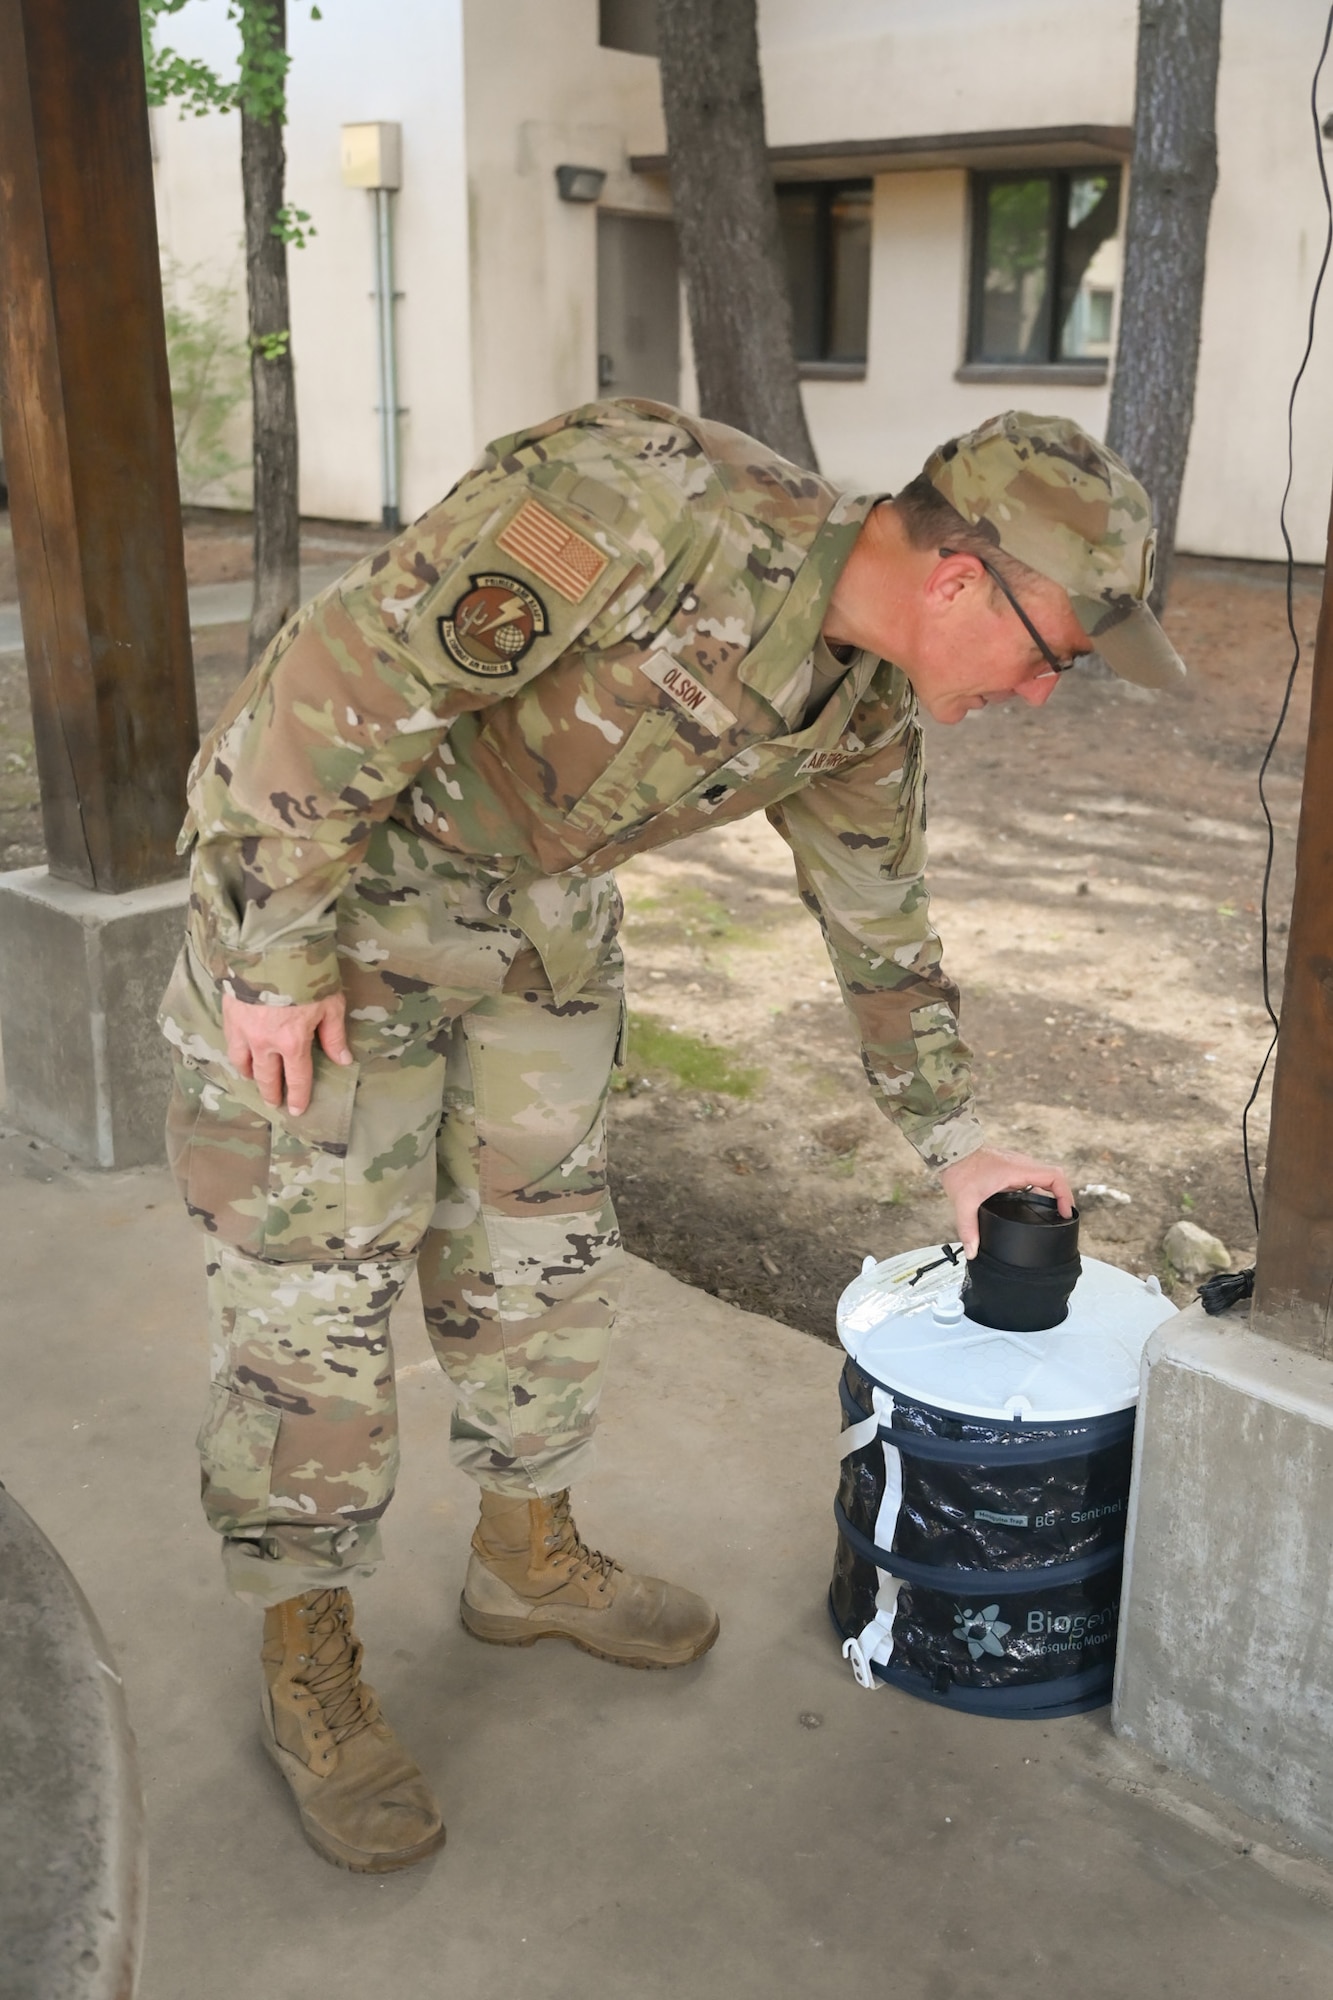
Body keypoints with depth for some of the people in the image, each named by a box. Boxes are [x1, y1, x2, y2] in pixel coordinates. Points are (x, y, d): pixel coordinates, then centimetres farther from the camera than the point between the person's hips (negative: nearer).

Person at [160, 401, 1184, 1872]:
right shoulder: (649, 508, -32)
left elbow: (881, 923, 10)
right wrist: (281, 954, -24)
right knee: (316, 1284, -1)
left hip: (537, 903, 8)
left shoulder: (864, 706, -5)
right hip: (314, 878, -7)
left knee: (540, 1241, 15)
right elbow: (352, 672, -30)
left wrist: (955, 1149, 16)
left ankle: (527, 1558, 36)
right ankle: (306, 1669, 17)